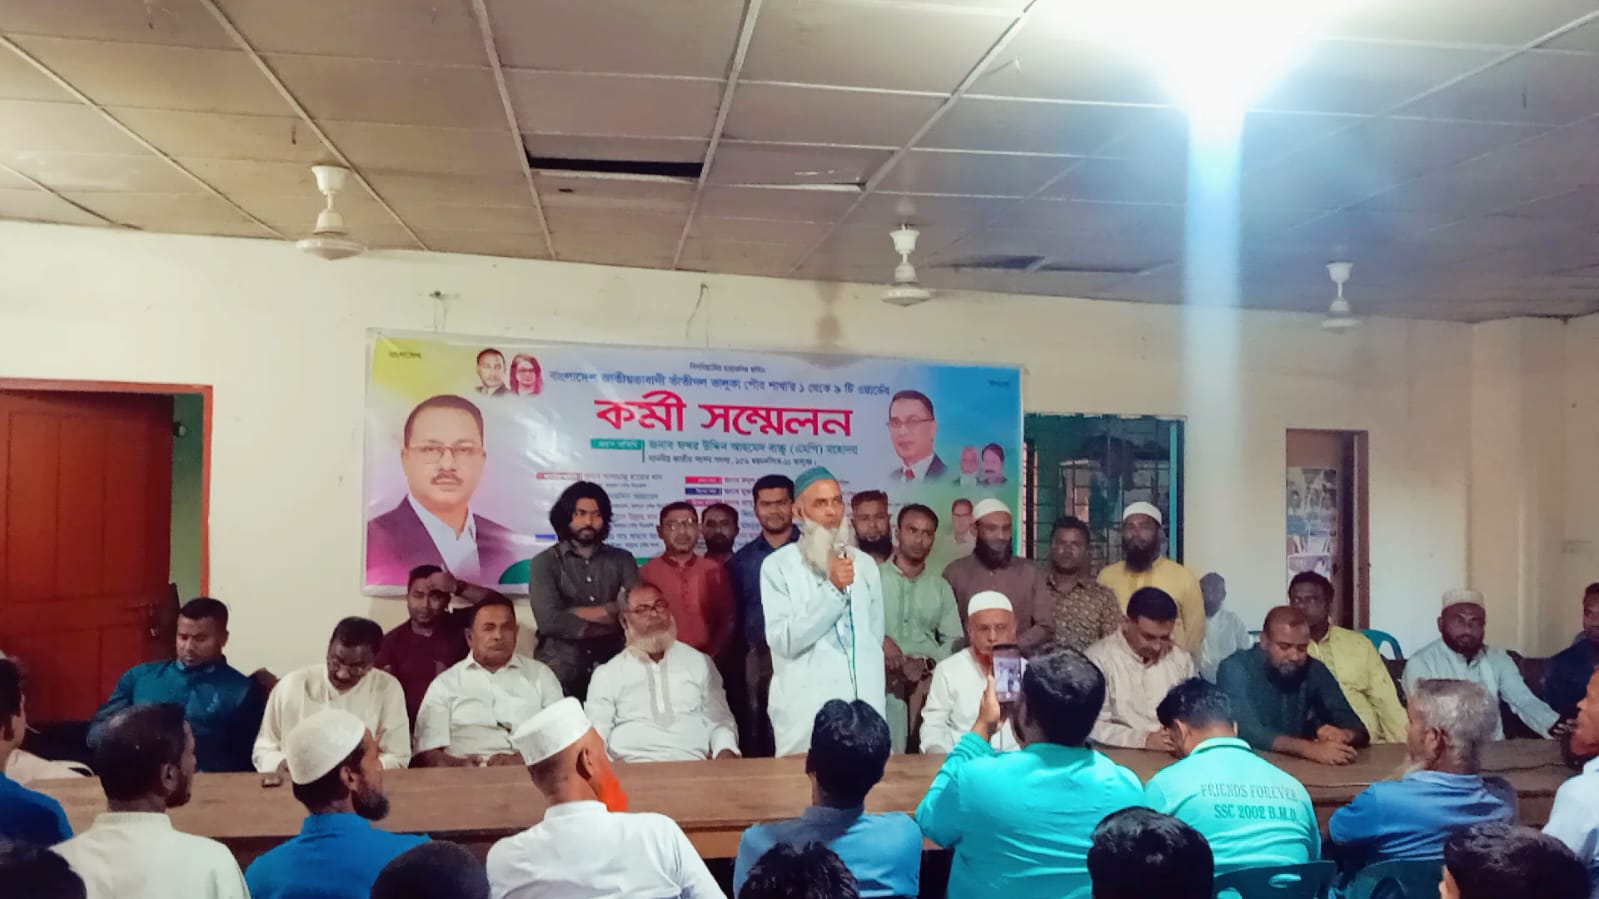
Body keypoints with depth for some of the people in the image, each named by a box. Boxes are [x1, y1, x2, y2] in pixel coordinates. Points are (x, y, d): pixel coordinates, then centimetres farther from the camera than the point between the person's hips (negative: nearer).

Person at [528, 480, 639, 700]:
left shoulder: (621, 559, 9)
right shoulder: (545, 563, 1)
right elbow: (551, 621, -12)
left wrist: (576, 612, -9)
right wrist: (611, 620, -5)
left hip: (611, 663, 2)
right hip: (561, 668, -2)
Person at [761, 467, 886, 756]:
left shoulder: (865, 564, 11)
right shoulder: (777, 566, -4)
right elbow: (784, 641, -12)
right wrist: (832, 589, -17)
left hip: (865, 706, 4)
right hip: (805, 713, -4)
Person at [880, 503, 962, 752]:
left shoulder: (941, 587, 16)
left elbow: (953, 641, 10)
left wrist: (926, 663, -8)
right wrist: (879, 638, -19)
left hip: (925, 685, 3)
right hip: (878, 683, -2)